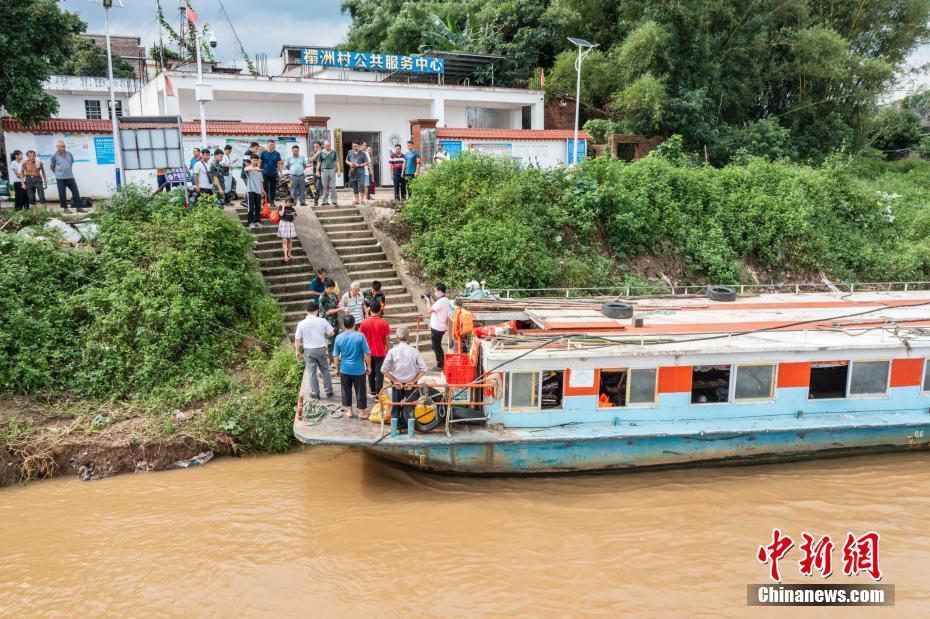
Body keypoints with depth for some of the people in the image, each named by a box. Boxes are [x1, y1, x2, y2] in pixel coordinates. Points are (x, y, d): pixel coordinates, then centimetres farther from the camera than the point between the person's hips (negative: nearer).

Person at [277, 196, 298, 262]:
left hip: (290, 224, 4)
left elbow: (294, 219, 11)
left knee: (290, 240, 9)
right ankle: (285, 256, -12)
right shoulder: (281, 207, -1)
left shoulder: (292, 209, 9)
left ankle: (289, 254, 24)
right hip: (283, 223, -4)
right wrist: (283, 206, -12)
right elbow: (281, 214, -19)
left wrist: (293, 215, -10)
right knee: (284, 241, -9)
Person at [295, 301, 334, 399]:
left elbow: (297, 339, -6)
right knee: (325, 370, 16)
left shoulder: (302, 323, -10)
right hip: (321, 349, 1)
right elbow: (332, 333, -2)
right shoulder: (322, 321, -10)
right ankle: (329, 391, 21)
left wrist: (297, 351, 7)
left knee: (311, 372, 11)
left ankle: (315, 393, 16)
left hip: (308, 350, -1)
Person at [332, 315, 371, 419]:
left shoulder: (339, 337, -5)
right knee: (360, 391, 9)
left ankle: (348, 410, 25)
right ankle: (362, 412, 18)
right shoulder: (360, 336, -14)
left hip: (344, 369, 2)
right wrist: (368, 366, 2)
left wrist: (337, 368, 13)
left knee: (346, 390, 16)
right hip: (358, 369, -2)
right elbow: (367, 353, -11)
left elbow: (336, 355, 1)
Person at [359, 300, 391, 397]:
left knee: (370, 372, 18)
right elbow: (387, 338, -8)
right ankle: (378, 393, 5)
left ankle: (372, 391, 27)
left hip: (369, 352, 2)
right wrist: (387, 348, 7)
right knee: (379, 373, 5)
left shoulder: (364, 322, -9)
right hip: (380, 352, -2)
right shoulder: (384, 323, -13)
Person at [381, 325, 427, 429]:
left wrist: (394, 381, -7)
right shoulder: (414, 351, -11)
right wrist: (413, 381, -9)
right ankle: (407, 424, 18)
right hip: (411, 383, 0)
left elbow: (383, 370, -12)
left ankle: (396, 424, 21)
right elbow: (423, 369, -12)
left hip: (396, 383, 0)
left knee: (396, 405, 17)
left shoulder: (392, 351, -11)